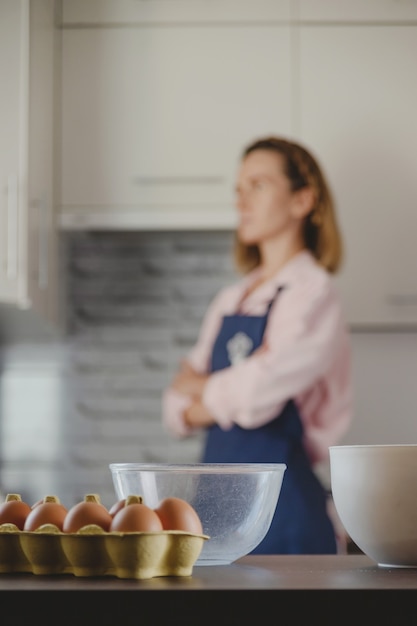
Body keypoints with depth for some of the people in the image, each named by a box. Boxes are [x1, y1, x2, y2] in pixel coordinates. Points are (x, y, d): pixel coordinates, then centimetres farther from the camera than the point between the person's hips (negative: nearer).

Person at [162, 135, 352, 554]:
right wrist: (226, 395, -8)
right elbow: (176, 412, 11)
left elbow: (257, 395, -18)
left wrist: (197, 386, 2)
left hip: (280, 497, -6)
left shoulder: (312, 293, -6)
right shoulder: (228, 301, 15)